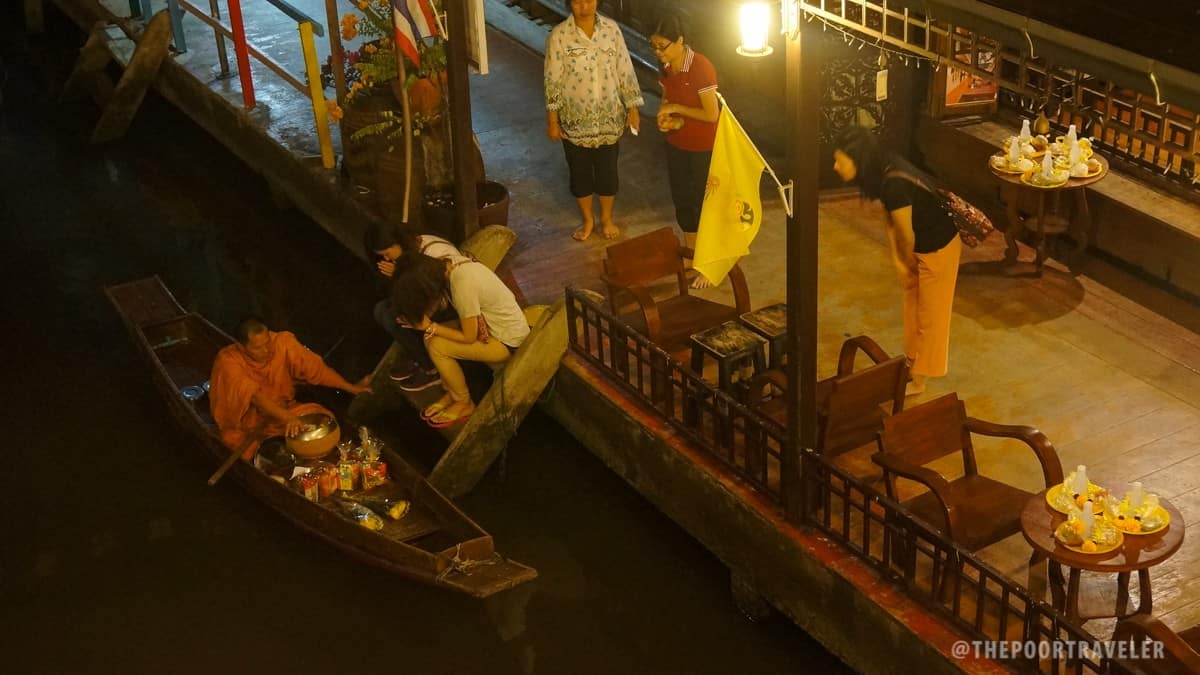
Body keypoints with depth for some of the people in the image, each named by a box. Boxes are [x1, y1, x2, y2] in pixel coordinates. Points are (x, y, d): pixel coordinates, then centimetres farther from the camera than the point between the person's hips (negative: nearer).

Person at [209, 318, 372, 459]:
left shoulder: (282, 342, -13)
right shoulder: (228, 360, -24)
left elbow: (314, 367, -10)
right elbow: (254, 395, -36)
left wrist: (351, 388, -15)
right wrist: (286, 417, -50)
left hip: (283, 411, 5)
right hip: (247, 428, -5)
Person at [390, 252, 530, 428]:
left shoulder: (463, 286, -31)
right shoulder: (451, 267, -7)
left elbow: (469, 337, -21)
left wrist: (429, 326, -15)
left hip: (508, 341, -8)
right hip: (499, 322, 8)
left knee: (437, 346, -13)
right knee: (431, 337, -2)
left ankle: (464, 404, 6)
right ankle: (451, 393, 16)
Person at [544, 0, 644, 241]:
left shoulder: (612, 29, -7)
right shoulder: (559, 35, -13)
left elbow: (625, 70, 0)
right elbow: (553, 80, -9)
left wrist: (632, 108, 0)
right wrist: (552, 120, -8)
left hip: (608, 117, 1)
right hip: (575, 120, -1)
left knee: (607, 170, 14)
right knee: (580, 171, 14)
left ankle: (607, 218, 36)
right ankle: (587, 219, 35)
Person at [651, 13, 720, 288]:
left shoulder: (701, 68, -25)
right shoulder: (666, 68, -2)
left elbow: (712, 114, -25)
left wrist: (676, 109, -19)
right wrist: (666, 118, -9)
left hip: (703, 147, -7)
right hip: (676, 144, 7)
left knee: (704, 203, 5)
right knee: (682, 200, 17)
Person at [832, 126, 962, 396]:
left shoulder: (894, 185, -35)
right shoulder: (882, 173, -8)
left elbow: (907, 235, -23)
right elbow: (891, 221, 3)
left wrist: (908, 261, -4)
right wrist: (897, 261, 1)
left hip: (938, 247, -8)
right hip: (920, 246, 8)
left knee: (929, 314, 8)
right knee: (913, 305, 23)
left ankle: (918, 380, 23)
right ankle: (913, 361, 42)